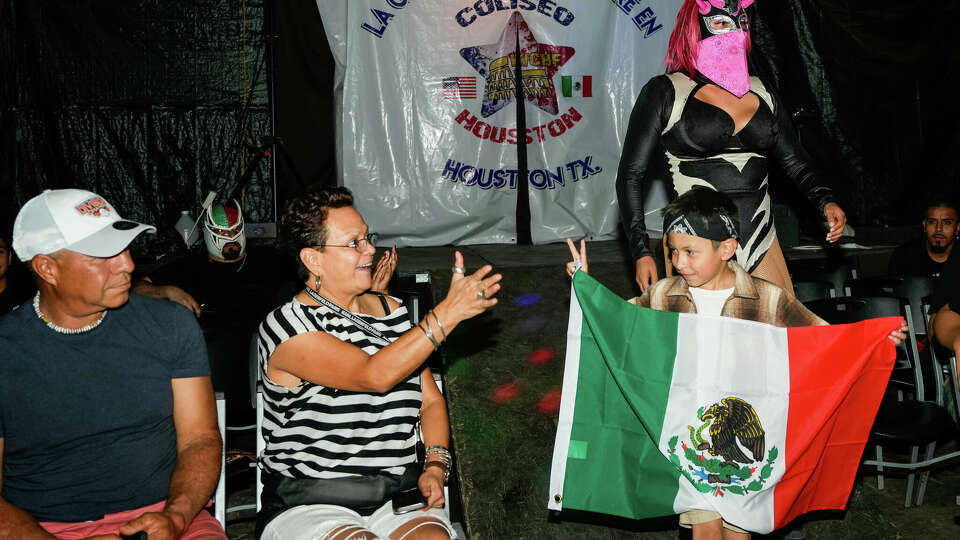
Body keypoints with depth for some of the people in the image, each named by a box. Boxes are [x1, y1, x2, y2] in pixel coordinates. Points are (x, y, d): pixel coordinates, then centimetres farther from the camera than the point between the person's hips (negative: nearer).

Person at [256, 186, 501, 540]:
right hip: (309, 507, -4)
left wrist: (435, 466, 1)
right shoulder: (286, 327, -9)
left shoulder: (392, 312, 13)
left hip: (397, 497, 5)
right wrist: (448, 313, -26)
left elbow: (431, 401, 18)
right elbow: (376, 376, -23)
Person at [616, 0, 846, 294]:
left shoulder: (760, 93, 14)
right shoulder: (665, 92, -1)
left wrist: (826, 201, -1)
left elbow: (794, 160, 18)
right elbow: (631, 175, -1)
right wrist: (641, 252, -8)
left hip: (761, 244, 5)